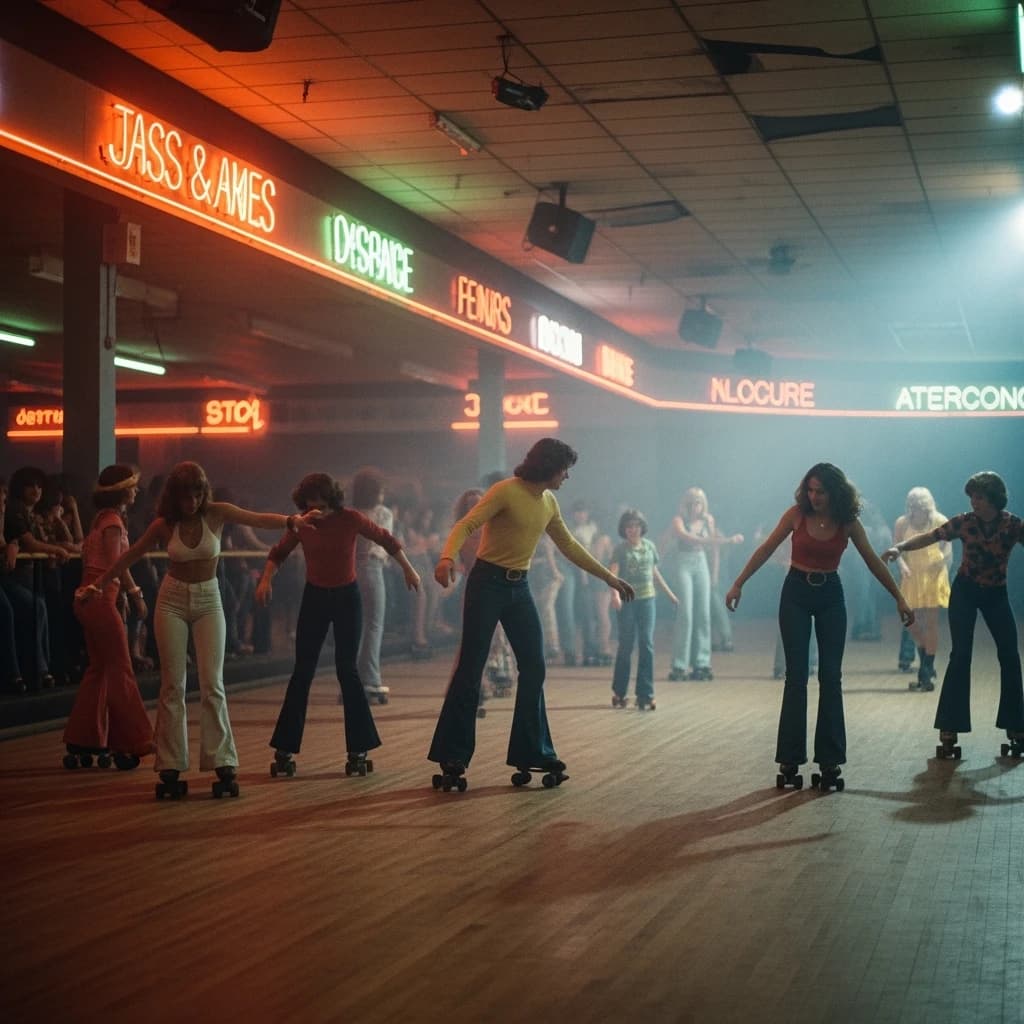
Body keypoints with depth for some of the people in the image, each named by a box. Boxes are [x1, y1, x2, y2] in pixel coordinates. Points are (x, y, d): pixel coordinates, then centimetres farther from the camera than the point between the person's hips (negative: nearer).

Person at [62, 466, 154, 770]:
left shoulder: (104, 518, 15)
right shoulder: (113, 522, -13)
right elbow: (117, 563, -19)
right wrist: (136, 593, -9)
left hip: (91, 599, 9)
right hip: (101, 599, -9)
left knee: (99, 670, 13)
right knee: (120, 671, -2)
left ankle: (82, 742, 15)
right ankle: (130, 741, 4)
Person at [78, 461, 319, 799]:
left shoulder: (217, 513, -6)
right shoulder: (164, 525, -3)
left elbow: (259, 520, -17)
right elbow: (130, 556, 9)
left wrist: (292, 521, -35)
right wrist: (99, 584, 11)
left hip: (208, 601, -1)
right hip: (172, 600, 1)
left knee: (212, 684, -8)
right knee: (172, 685, -1)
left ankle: (223, 766, -6)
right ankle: (171, 769, 2)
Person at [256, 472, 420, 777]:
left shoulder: (351, 519, -13)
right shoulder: (302, 524, -7)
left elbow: (386, 539, 1)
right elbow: (279, 552, 6)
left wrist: (408, 570, 6)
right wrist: (266, 579, -12)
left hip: (347, 597, -2)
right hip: (314, 597, 2)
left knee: (347, 670, -5)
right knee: (302, 672, 0)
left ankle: (359, 750, 3)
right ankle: (284, 750, 4)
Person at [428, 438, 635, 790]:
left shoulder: (549, 503, 9)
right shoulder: (506, 491, -14)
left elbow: (569, 546, 21)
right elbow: (466, 525, -23)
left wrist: (609, 577, 23)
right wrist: (447, 557, -42)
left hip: (519, 589, 7)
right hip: (487, 584, -7)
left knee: (534, 669, 4)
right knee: (470, 669, -5)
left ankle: (533, 754, 13)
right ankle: (452, 758, 1)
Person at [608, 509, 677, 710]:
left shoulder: (649, 546, 8)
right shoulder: (621, 549, -5)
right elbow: (613, 572, -18)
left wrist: (669, 593, 24)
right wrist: (615, 594, -36)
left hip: (648, 599, 3)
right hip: (628, 600, -3)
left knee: (646, 645, -2)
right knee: (626, 646, 3)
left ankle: (645, 695, 1)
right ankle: (619, 692, 16)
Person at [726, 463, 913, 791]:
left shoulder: (847, 522, -6)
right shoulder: (797, 514, -9)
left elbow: (873, 561, 2)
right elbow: (766, 550, -3)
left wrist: (899, 597, 3)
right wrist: (738, 584, -6)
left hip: (830, 596, 1)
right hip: (796, 594, -1)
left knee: (831, 677, -1)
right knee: (796, 677, -4)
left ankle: (830, 760, 5)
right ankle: (790, 760, 2)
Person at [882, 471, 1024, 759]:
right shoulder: (964, 522, -13)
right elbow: (929, 537, -15)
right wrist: (900, 547, -29)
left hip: (996, 594, 1)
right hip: (965, 592, -1)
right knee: (960, 656, -11)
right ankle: (949, 730, -10)